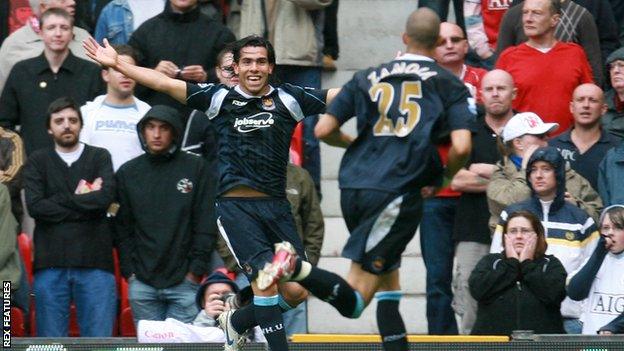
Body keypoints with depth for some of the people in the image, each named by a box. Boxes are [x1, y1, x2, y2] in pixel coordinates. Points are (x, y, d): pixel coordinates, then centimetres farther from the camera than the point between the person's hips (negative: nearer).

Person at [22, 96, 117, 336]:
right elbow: (35, 206, -4)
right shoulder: (37, 162, 12)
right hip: (50, 265, 0)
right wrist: (84, 200, -5)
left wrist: (61, 200, -2)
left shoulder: (99, 157, 11)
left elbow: (106, 197, -7)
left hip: (95, 263, 0)